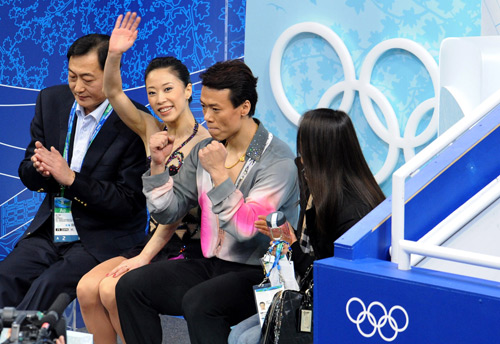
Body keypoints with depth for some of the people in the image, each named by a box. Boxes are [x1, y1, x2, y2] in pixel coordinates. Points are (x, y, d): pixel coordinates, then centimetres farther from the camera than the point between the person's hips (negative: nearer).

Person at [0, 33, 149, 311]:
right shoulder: (52, 100, 6)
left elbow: (129, 202, -13)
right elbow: (27, 175, 11)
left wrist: (70, 178, -21)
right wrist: (39, 168, -14)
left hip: (103, 240, -5)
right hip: (49, 232, 5)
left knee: (47, 286, -29)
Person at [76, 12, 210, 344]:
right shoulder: (151, 130, 8)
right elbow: (114, 92, -3)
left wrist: (145, 257, -20)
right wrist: (114, 54, -21)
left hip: (191, 246, -7)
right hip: (155, 240, 7)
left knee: (112, 290, -23)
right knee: (87, 288, -13)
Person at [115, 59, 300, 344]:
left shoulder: (278, 161, -13)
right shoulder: (205, 150, 8)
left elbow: (246, 229, -22)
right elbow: (167, 213, 10)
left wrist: (219, 173, -23)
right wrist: (159, 165, -3)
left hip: (259, 275, -7)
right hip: (211, 264, 7)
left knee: (198, 303, -34)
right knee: (131, 286, -11)